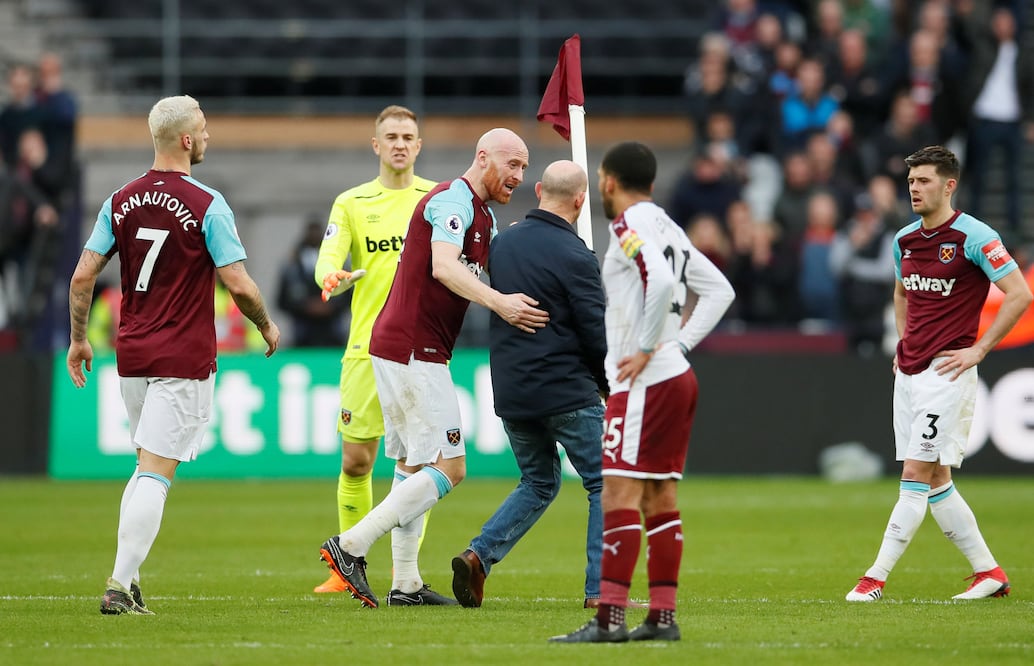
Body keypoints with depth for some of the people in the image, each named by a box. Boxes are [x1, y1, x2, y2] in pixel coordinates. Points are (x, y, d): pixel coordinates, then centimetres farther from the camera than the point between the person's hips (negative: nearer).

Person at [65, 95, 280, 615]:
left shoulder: (121, 201, 4)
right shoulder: (206, 205, -11)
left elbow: (83, 275, 4)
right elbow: (239, 285, -12)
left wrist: (78, 338, 17)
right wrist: (267, 327, 6)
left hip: (132, 353, 6)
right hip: (185, 358, -6)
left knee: (148, 465, 20)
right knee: (156, 473, -6)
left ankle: (128, 578, 14)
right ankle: (121, 585, -13)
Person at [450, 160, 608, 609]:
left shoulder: (503, 243, 6)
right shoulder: (574, 257, -13)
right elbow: (596, 334, -11)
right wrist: (609, 385, 5)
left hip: (510, 394, 6)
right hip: (567, 394, -6)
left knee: (539, 483, 22)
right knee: (605, 484, 5)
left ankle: (479, 555, 4)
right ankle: (600, 589, -2)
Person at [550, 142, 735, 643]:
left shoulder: (630, 226, -10)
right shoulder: (666, 227, 17)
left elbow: (662, 282, -27)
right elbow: (718, 290, 18)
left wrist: (646, 350, -19)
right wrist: (680, 341, 12)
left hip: (644, 381, -9)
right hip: (677, 377, 9)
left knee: (620, 493, -10)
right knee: (659, 497, 10)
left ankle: (609, 618, -14)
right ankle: (663, 616, 10)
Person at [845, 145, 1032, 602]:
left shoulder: (974, 237, -11)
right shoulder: (904, 240, 10)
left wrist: (978, 350, -13)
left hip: (946, 371, -8)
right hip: (909, 371, 8)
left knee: (916, 474, -10)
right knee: (935, 480, 9)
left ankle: (876, 578, -10)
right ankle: (988, 572, 17)